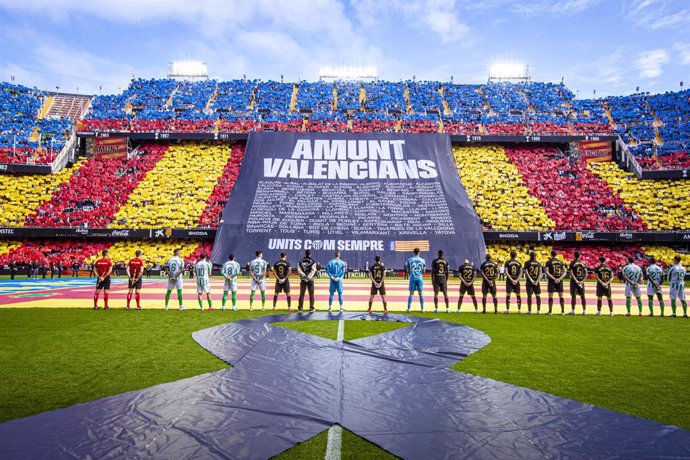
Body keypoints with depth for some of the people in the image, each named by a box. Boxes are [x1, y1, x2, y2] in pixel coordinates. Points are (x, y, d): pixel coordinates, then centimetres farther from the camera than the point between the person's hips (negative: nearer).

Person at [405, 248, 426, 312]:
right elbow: (423, 271, 1)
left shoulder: (409, 260, 1)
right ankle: (422, 308, 10)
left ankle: (408, 308, 3)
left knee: (411, 293, 4)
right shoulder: (422, 260, 1)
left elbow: (407, 271, 3)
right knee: (421, 293, 7)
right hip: (419, 278, 0)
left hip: (412, 278, 0)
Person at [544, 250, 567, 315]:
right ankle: (563, 311, 13)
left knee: (550, 296, 2)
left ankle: (550, 311, 3)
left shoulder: (548, 262, -4)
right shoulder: (561, 262, 7)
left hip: (551, 280, -3)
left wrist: (553, 278, -15)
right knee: (561, 296, 10)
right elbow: (565, 272, 2)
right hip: (559, 281, 3)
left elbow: (547, 272, -14)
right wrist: (559, 278, -7)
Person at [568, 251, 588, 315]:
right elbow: (586, 274, 4)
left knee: (573, 296, -3)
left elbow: (571, 273, -16)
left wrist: (576, 280, -16)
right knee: (582, 296, 10)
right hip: (581, 281, 4)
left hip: (574, 281, -4)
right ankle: (584, 311, 14)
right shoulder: (583, 263, 8)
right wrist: (582, 280, -2)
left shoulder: (572, 263, -6)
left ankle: (573, 311, -4)